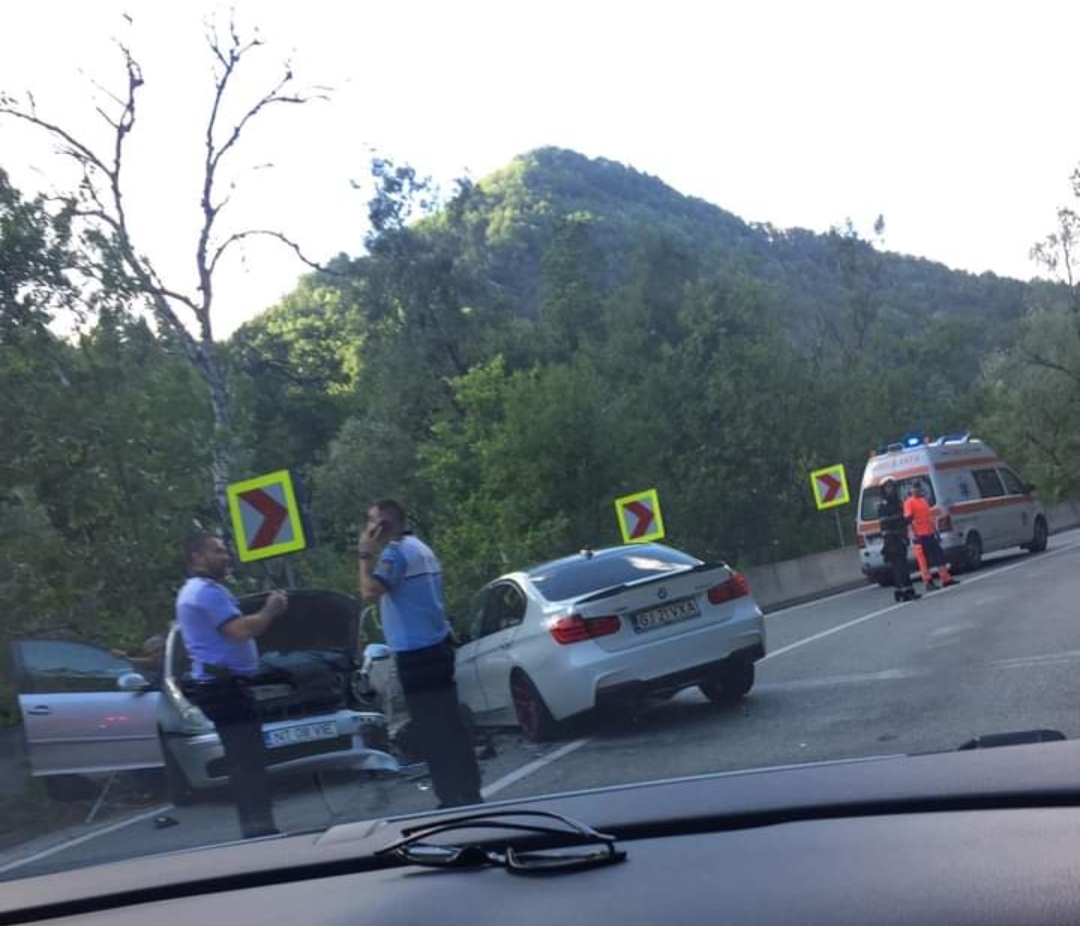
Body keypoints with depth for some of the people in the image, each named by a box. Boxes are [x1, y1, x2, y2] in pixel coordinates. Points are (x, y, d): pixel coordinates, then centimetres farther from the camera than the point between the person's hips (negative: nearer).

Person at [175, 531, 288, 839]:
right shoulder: (207, 590, -13)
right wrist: (270, 611, -7)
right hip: (224, 686, -11)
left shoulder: (194, 592, 23)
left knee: (245, 762, 13)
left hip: (219, 685, 11)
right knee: (249, 763, -11)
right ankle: (259, 829, -12)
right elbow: (241, 631, -23)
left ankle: (258, 829, 17)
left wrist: (265, 612, 13)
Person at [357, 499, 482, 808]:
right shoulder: (420, 548, 18)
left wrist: (365, 554, -15)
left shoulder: (395, 552, -13)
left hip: (416, 653, -10)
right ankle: (467, 791, 20)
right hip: (436, 646, 10)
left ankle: (456, 797, 0)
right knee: (448, 725, 14)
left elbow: (370, 592, -23)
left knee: (432, 729, -4)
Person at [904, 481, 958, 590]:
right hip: (920, 535, -8)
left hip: (930, 533, 9)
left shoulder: (924, 500, 18)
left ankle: (946, 579, 20)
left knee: (939, 556, 12)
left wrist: (935, 530, 22)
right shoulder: (909, 502, -7)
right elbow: (908, 518, -17)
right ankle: (928, 582, -2)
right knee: (924, 560, -6)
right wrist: (913, 533, -26)